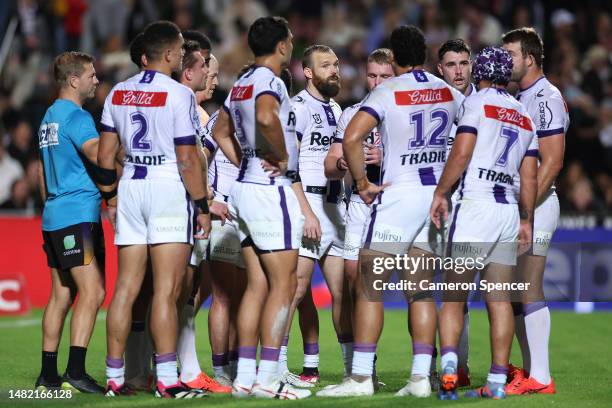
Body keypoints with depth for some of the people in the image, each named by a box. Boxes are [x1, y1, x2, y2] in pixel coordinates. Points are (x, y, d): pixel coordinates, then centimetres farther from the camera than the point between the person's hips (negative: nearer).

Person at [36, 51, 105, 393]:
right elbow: (98, 154, -27)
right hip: (79, 214, -10)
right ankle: (75, 372, -20)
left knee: (61, 295, 10)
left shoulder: (49, 117, 20)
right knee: (92, 292, -13)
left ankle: (48, 375, 9)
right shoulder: (77, 116, -10)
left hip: (54, 216, 10)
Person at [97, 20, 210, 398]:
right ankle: (167, 378, -10)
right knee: (167, 290, -7)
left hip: (131, 186, 6)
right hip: (169, 187, -6)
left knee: (126, 288, 8)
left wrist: (111, 194, 24)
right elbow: (188, 159, -12)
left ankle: (114, 376, 10)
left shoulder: (119, 93, 9)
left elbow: (106, 154, 12)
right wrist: (202, 207, -5)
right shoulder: (179, 95, -10)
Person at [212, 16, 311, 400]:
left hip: (247, 186, 9)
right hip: (270, 190, -9)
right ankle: (267, 378, -8)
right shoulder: (270, 82, -13)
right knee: (283, 285, -5)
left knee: (258, 285, 10)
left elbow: (221, 131, 28)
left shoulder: (242, 84, 15)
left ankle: (245, 376, 9)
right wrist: (282, 157, -20)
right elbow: (266, 117, -35)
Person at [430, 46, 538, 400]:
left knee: (454, 296, -2)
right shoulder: (525, 116, 17)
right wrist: (526, 221, 20)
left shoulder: (477, 103, 0)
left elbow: (462, 153, -11)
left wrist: (441, 193, -5)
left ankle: (448, 367, -20)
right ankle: (497, 382, 2)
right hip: (510, 211, 5)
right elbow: (529, 177, 15)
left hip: (476, 207, -5)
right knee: (500, 300, 5)